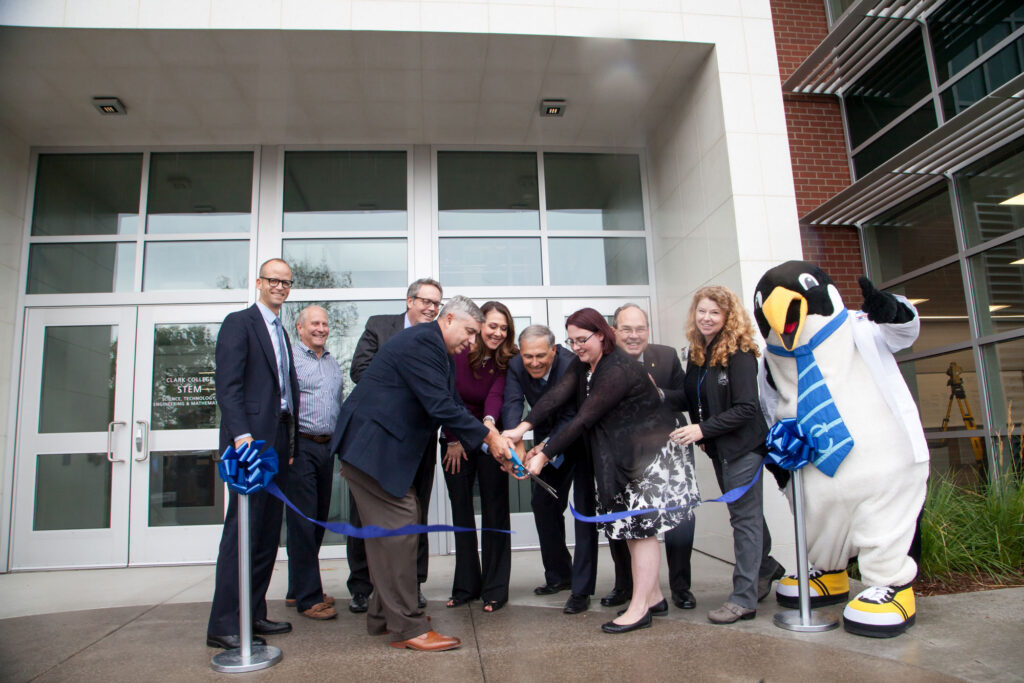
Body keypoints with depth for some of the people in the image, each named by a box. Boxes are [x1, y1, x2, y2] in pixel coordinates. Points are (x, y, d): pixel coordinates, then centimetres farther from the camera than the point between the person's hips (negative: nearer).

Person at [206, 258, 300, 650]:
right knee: (243, 528, -8)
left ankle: (253, 614, 19)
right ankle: (224, 625, 0)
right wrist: (241, 435, -21)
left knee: (268, 530, 10)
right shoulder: (239, 322, -1)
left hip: (278, 441, 8)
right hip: (251, 438, -8)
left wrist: (290, 441, 13)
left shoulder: (281, 333, 22)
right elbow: (227, 384, -12)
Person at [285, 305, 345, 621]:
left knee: (318, 520, 12)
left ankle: (298, 590, 24)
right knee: (303, 521, -5)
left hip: (326, 446, 7)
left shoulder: (332, 362, 17)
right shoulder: (288, 356, -4)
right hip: (301, 446, -7)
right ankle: (308, 598, 3)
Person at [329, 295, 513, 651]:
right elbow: (441, 406, -25)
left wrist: (490, 435, 1)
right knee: (398, 526, -8)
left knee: (387, 529, 15)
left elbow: (452, 405, 14)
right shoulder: (420, 342, -19)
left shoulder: (439, 351, 14)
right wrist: (487, 437, -17)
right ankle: (407, 627, 1)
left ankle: (383, 615, 28)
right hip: (371, 446, -11)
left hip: (386, 446, 11)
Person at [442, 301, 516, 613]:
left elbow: (496, 395, -21)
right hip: (456, 442, 1)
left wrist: (490, 421, -42)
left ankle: (495, 589, 9)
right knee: (461, 511, 7)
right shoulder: (455, 352, -11)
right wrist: (452, 440, -8)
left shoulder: (506, 360, -8)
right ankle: (466, 586, 19)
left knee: (494, 511, 0)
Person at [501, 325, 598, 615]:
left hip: (582, 440, -6)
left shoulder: (571, 365, -32)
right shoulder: (516, 366, -15)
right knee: (542, 502, 10)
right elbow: (512, 404, -26)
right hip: (549, 441, 6)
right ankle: (559, 574, 29)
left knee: (584, 509, -6)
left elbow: (572, 417, -33)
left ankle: (581, 590, 2)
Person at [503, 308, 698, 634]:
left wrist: (544, 455, -25)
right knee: (631, 526, 13)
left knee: (642, 526, -4)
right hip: (623, 458, 9)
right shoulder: (583, 364, 4)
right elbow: (557, 395, -9)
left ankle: (639, 608, 5)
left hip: (651, 457, -9)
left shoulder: (618, 370, -25)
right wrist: (523, 427, -22)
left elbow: (584, 419, -27)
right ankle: (653, 596, 26)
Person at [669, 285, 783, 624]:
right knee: (744, 513, 19)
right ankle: (767, 568, 39)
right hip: (717, 447, 7)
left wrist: (703, 429, -23)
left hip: (743, 445, -7)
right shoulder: (696, 354, 6)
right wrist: (700, 436, 1)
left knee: (744, 516, -2)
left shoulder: (739, 353, -15)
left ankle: (743, 598, 4)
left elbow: (746, 407, -20)